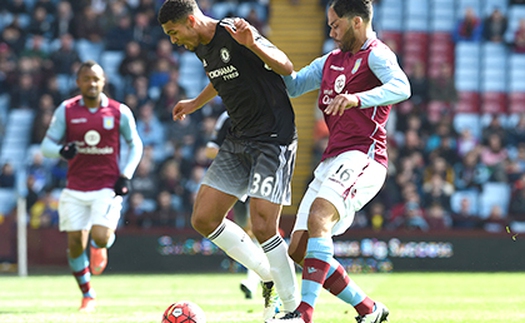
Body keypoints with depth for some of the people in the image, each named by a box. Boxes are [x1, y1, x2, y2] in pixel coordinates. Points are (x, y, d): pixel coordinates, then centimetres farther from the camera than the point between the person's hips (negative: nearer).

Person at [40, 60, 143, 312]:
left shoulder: (119, 112, -1)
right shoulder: (66, 111, 1)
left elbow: (135, 146, 11)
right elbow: (47, 145, 3)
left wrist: (126, 176, -3)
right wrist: (62, 150, -20)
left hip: (108, 187, -2)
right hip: (75, 188, 2)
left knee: (100, 237, -21)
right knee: (75, 244, -2)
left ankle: (100, 247, 19)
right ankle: (88, 295, 19)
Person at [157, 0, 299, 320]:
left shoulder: (235, 35, -17)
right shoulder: (202, 48, 9)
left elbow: (286, 67, -19)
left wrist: (254, 45, -34)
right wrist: (196, 103, 41)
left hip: (274, 139, -9)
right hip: (239, 139, 9)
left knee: (262, 227, -16)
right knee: (203, 219, 2)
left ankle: (293, 308, -3)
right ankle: (269, 276, 15)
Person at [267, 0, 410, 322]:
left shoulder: (376, 54, -3)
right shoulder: (330, 61, 23)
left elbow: (401, 87, -23)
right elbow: (292, 84, 30)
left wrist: (357, 98, -39)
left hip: (362, 157, -9)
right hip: (332, 160, 9)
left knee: (319, 215, -33)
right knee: (299, 250, 2)